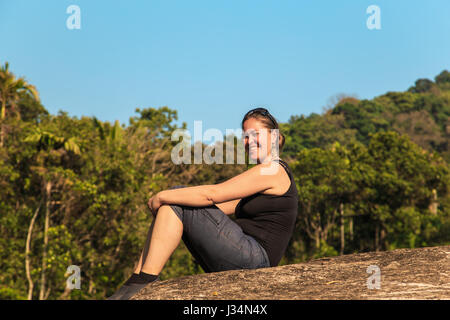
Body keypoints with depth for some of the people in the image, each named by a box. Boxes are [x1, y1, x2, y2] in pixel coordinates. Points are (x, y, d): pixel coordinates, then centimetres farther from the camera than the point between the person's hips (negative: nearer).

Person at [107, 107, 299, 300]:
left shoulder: (273, 170, -10)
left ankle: (143, 282, -16)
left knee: (174, 202, -12)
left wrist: (162, 196, -7)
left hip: (253, 259, -10)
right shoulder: (262, 173, 22)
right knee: (172, 201, 5)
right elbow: (222, 207, 19)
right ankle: (138, 277, -2)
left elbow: (211, 194, -17)